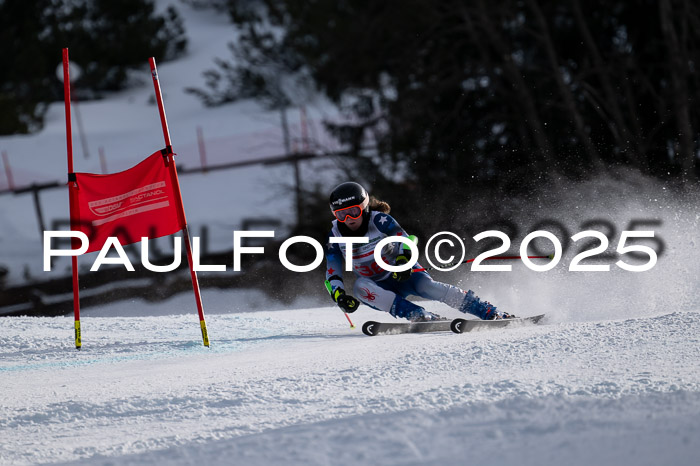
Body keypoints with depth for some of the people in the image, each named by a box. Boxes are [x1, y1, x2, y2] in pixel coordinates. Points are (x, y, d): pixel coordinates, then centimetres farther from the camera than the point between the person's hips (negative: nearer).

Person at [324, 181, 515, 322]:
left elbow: (405, 239, -25)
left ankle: (492, 313, -33)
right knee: (360, 287, -31)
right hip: (378, 288, 3)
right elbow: (332, 274, -6)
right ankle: (420, 316, -41)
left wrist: (404, 258, -47)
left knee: (427, 286, -33)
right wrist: (339, 295, -26)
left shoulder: (379, 220, -15)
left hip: (403, 274, -3)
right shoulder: (335, 237, -7)